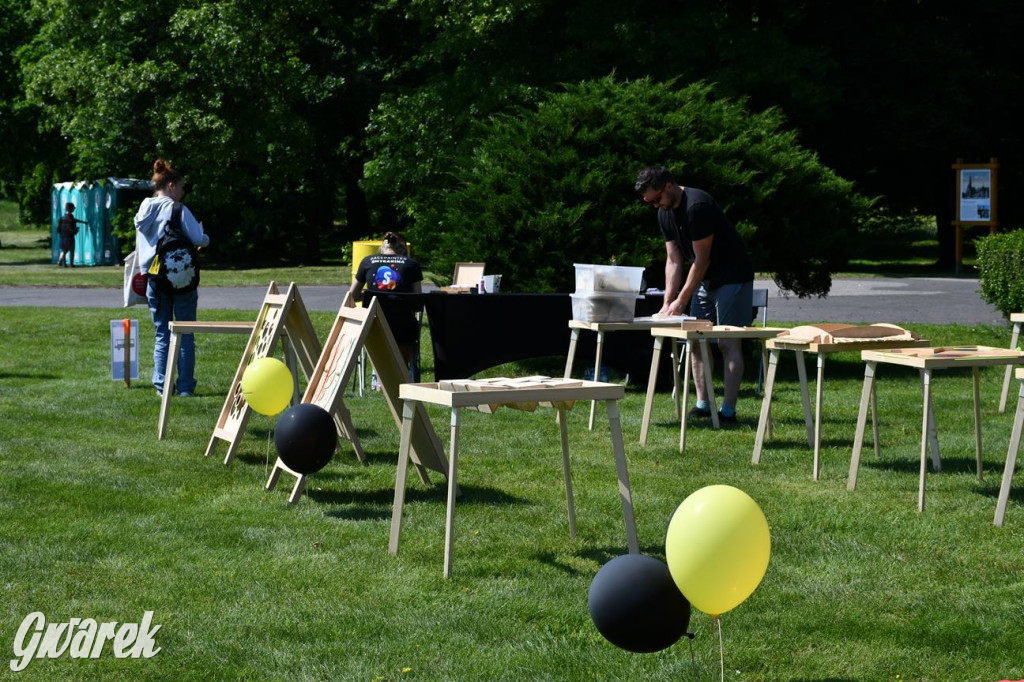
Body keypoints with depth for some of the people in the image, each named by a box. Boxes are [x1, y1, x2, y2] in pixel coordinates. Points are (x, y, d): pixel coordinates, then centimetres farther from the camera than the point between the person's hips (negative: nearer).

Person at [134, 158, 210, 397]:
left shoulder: (144, 211, 7)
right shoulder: (178, 210, -11)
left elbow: (139, 248, 12)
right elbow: (199, 239, -15)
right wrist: (206, 239, 7)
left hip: (154, 278, 5)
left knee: (161, 335, 10)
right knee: (185, 335, 3)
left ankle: (162, 385, 5)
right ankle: (185, 386, 2)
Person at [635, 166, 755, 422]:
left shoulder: (697, 206, -26)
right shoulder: (665, 213, 3)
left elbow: (702, 259, -23)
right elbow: (674, 261, 4)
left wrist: (681, 301, -19)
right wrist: (667, 302, -4)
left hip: (732, 278, -9)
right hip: (704, 280, 9)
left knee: (728, 343, -10)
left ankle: (728, 410, -11)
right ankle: (702, 405, 8)